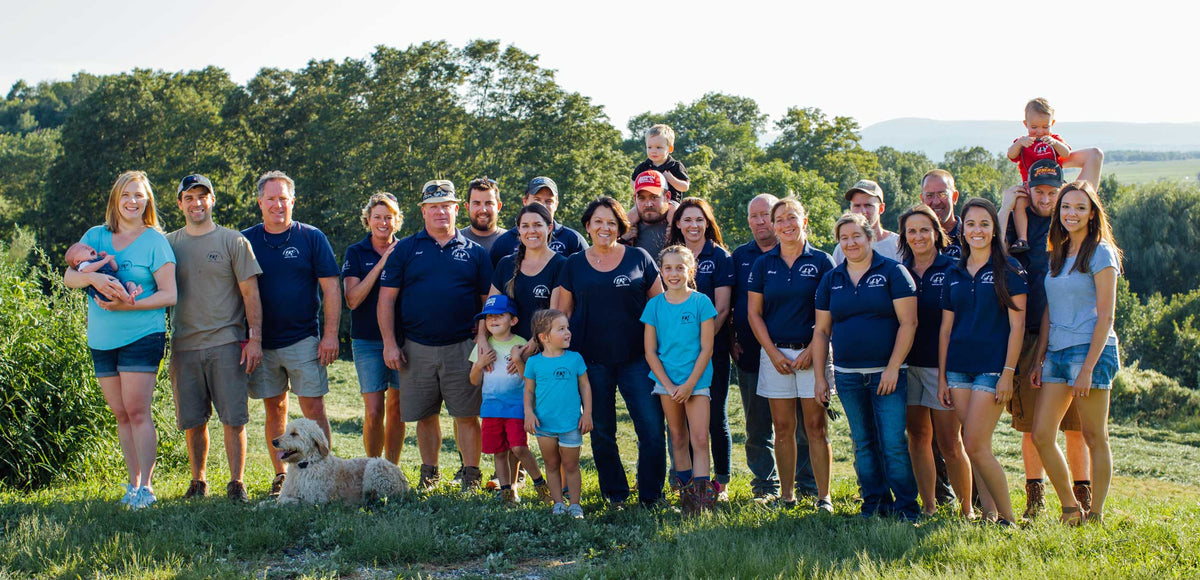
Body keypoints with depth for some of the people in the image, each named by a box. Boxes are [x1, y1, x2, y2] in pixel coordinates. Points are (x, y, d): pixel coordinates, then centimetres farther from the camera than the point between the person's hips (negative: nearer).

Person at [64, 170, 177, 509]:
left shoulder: (155, 241, -2)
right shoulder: (96, 236, 11)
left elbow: (169, 295, -5)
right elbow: (68, 277, 4)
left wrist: (127, 305, -17)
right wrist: (93, 277, -18)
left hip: (142, 337, -4)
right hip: (101, 340, 5)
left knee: (138, 411, -10)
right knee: (120, 414, 9)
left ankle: (146, 486, -6)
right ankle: (134, 483, 17)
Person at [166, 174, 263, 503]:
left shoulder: (233, 242, 3)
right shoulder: (168, 244, 12)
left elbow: (250, 293, 1)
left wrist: (254, 339, -6)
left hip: (227, 343, -3)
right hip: (184, 345, 3)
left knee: (233, 419, -4)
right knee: (192, 420, 8)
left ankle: (237, 483, 5)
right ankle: (198, 481, 21)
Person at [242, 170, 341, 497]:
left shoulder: (311, 238, 2)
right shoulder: (246, 241, 7)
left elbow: (330, 289, 0)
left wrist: (330, 334, -7)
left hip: (304, 340, -2)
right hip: (262, 343, 2)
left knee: (313, 408, -5)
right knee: (274, 409, 8)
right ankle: (280, 476, 16)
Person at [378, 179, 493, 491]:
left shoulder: (474, 252, 8)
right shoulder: (405, 249, 7)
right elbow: (387, 298, 5)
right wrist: (389, 343, -3)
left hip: (462, 348, -1)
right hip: (417, 348, 1)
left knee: (467, 414, -1)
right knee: (425, 416, 9)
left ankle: (471, 474, 10)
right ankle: (429, 472, 24)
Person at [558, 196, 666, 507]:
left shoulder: (639, 258, 4)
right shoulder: (574, 264, 7)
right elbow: (562, 313, 12)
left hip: (636, 358, -1)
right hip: (593, 361, 1)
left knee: (652, 429, -7)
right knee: (601, 432, 9)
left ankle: (650, 496, 6)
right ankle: (614, 494, 24)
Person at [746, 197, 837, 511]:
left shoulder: (821, 261, 1)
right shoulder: (764, 264, 7)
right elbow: (754, 312, 6)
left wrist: (811, 350, -10)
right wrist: (773, 354, -3)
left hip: (811, 352, -2)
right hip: (775, 353, 2)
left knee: (816, 426, -3)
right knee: (783, 427, 5)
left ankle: (824, 496, 1)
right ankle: (787, 494, 11)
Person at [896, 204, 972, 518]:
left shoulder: (952, 269, -1)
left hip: (942, 363, -4)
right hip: (907, 364, 4)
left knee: (949, 443, -4)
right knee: (918, 438, 7)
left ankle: (967, 507, 9)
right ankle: (928, 506, 16)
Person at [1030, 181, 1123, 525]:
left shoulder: (1100, 253, -4)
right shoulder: (1057, 256, 17)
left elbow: (1105, 316, -10)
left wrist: (1088, 367, -16)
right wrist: (1039, 359, 10)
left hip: (1090, 350, -7)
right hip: (1056, 353, 7)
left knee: (1095, 437, 0)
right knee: (1041, 435, 0)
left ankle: (1095, 516, 7)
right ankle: (1070, 509, 13)